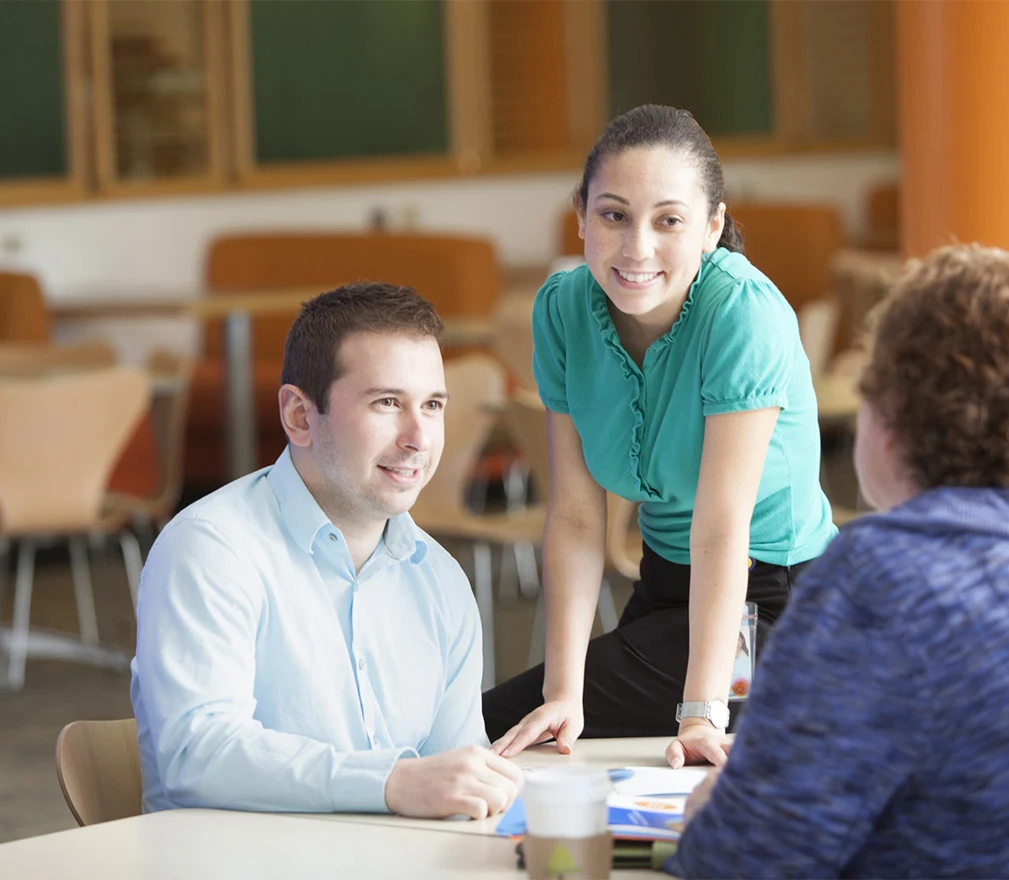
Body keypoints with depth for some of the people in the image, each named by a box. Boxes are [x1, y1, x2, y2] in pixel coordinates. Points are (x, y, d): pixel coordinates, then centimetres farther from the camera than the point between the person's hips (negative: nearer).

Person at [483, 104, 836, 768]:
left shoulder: (745, 314, -23)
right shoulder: (563, 309, -8)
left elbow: (721, 527, -28)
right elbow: (576, 516, -9)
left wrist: (703, 713, -34)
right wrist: (563, 693, -18)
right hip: (667, 587, 6)